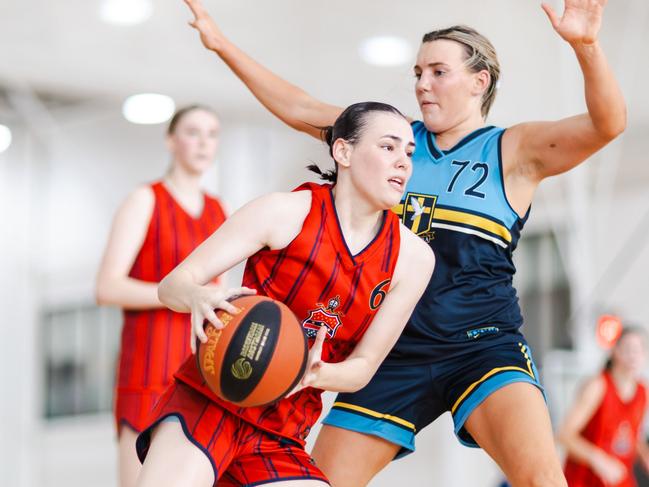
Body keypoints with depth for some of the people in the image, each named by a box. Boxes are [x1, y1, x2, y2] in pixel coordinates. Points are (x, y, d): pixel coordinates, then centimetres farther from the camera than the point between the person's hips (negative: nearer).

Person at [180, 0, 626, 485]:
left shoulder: (514, 151, 0)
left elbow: (607, 125, -15)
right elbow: (299, 108, 15)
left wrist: (586, 45, -33)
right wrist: (222, 44, 12)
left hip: (481, 347, -4)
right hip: (394, 352, 4)